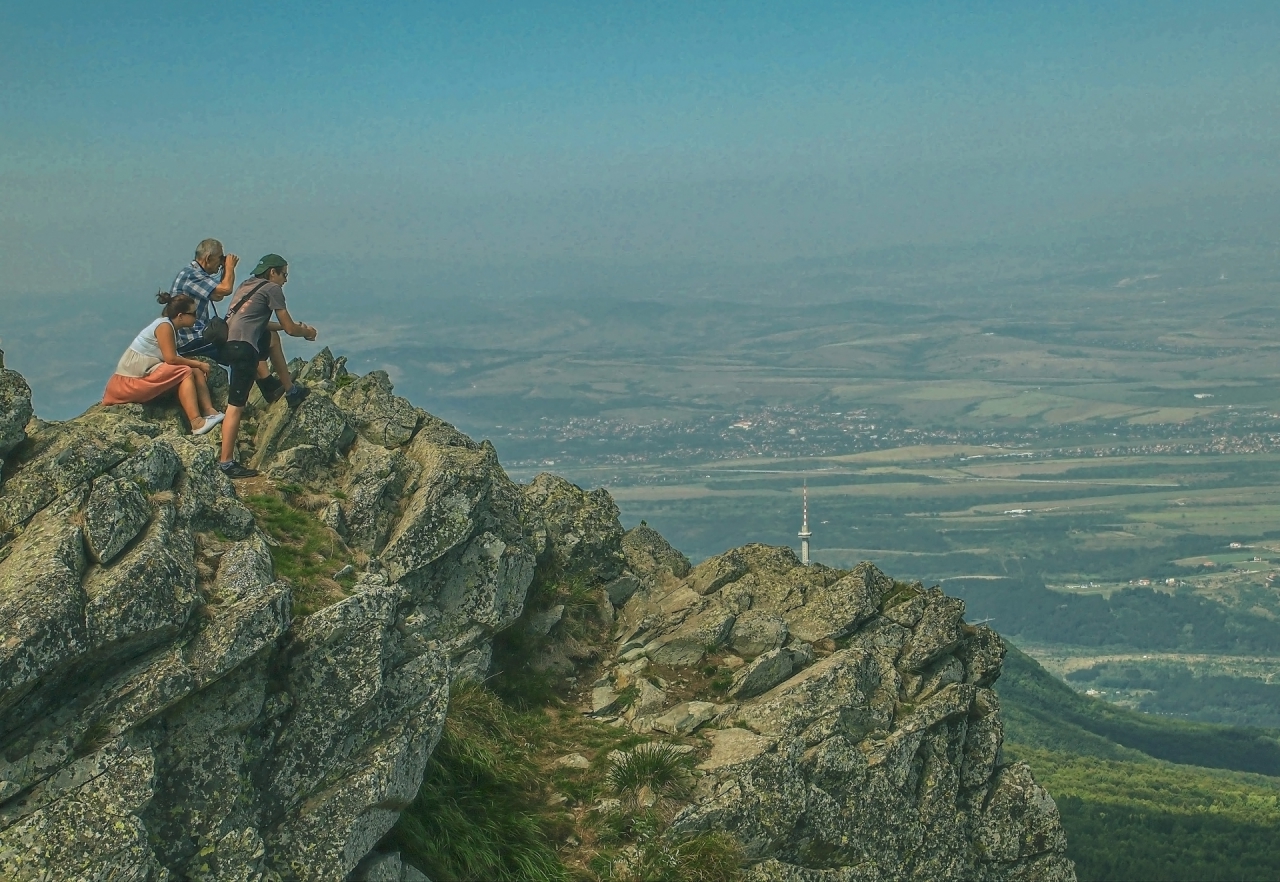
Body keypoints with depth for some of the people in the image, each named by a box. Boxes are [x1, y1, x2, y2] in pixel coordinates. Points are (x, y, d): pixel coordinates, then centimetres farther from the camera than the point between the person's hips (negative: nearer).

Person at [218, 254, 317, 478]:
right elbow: (290, 329, 2)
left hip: (228, 342, 9)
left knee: (271, 338, 32)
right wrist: (307, 332, 23)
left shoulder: (247, 285, 25)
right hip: (243, 348, -9)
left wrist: (293, 326, 38)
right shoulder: (272, 289, 2)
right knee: (235, 406, -9)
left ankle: (291, 390, 35)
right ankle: (227, 463, -9)